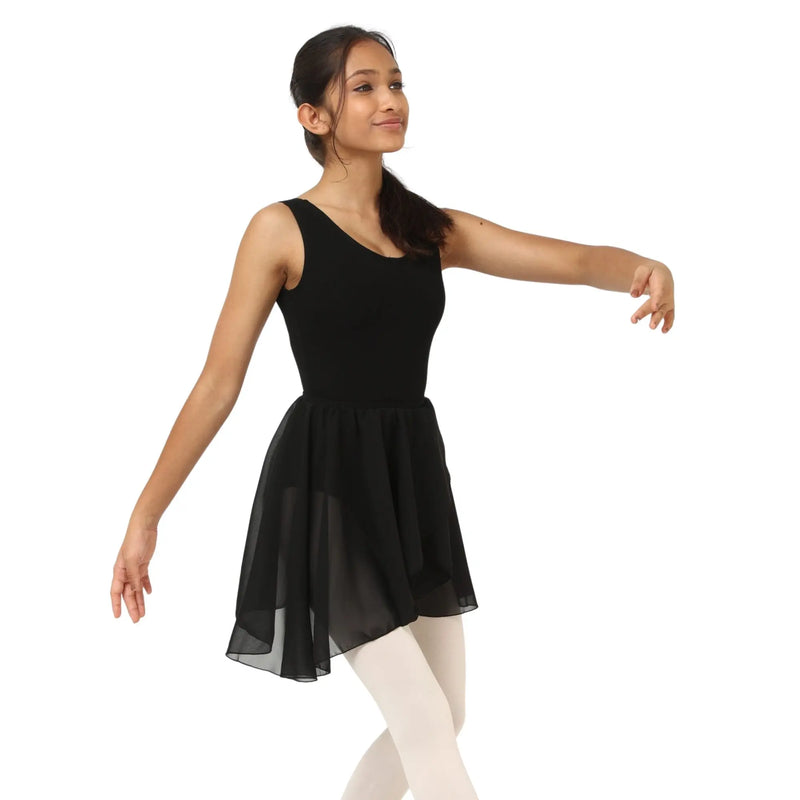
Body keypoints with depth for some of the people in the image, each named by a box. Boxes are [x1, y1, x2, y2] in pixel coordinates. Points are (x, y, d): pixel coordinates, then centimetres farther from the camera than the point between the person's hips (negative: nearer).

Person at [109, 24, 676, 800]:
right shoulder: (282, 229, -6)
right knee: (429, 731, -8)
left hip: (414, 476, 6)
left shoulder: (432, 229, 8)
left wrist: (643, 265, -23)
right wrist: (144, 517, -7)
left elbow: (574, 259, 0)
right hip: (326, 482, -6)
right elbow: (218, 384, -6)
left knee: (441, 719, 12)